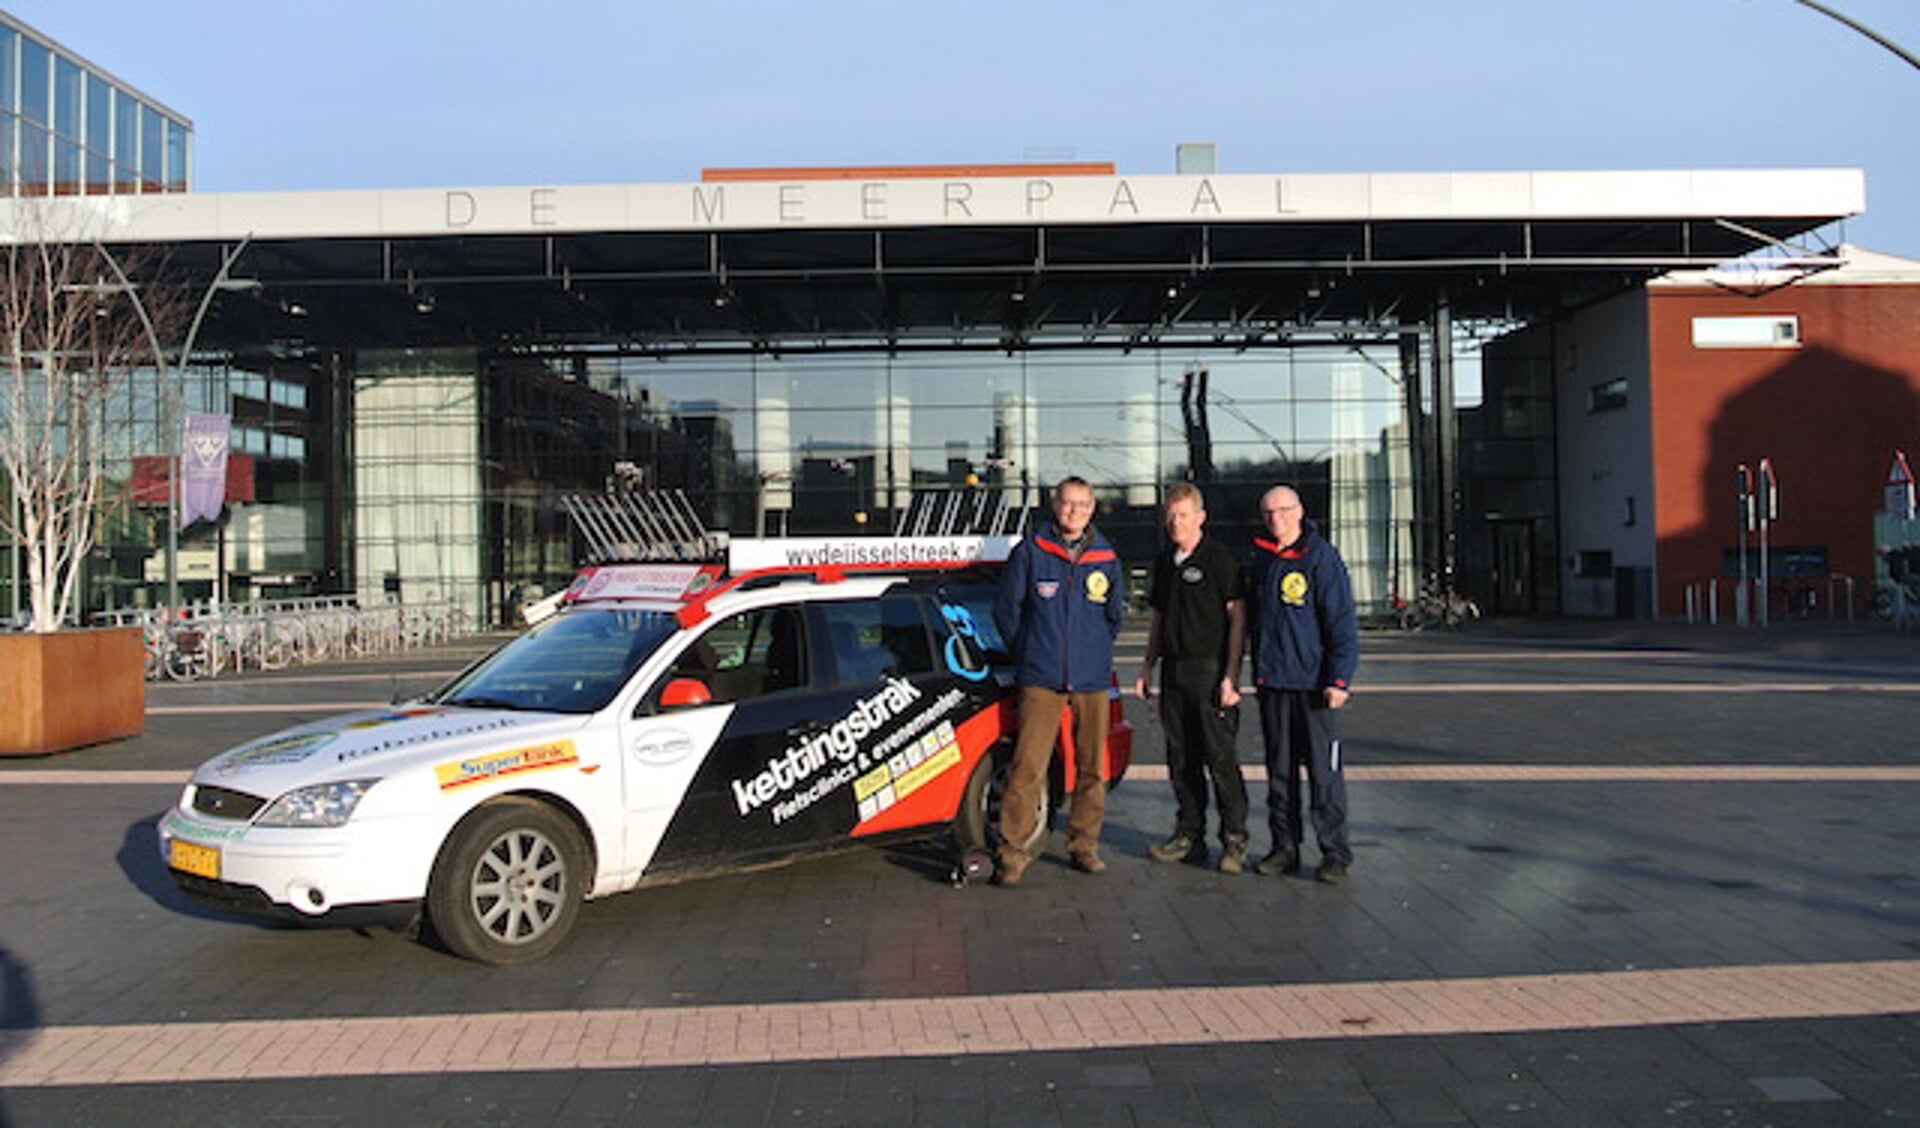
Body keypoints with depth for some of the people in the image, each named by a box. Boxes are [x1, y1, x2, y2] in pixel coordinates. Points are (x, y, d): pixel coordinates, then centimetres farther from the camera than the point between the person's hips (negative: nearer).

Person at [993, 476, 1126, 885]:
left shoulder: (1107, 558, 9)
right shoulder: (1030, 552, 0)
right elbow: (1006, 609, 7)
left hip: (1093, 681, 3)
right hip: (1041, 681, -3)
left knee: (1092, 768, 8)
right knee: (1027, 768, -9)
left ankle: (1084, 847, 21)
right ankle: (1013, 854, -3)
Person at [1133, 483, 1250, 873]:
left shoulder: (1219, 558, -6)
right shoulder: (1164, 562, 15)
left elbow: (1237, 617, -9)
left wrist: (1231, 676, -14)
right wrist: (1147, 667, 16)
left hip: (1210, 669, -6)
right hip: (1174, 671, 7)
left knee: (1220, 757, -5)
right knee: (1181, 758, 9)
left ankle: (1235, 840, 4)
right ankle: (1189, 835, 17)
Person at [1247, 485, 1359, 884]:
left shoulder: (1322, 557, -7)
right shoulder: (1260, 558, 11)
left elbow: (1342, 623, -10)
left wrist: (1339, 679, -15)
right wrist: (1257, 671, 14)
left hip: (1313, 682, -6)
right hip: (1271, 683, 6)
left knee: (1324, 769, -2)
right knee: (1279, 769, 11)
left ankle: (1335, 852, 7)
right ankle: (1285, 847, 20)